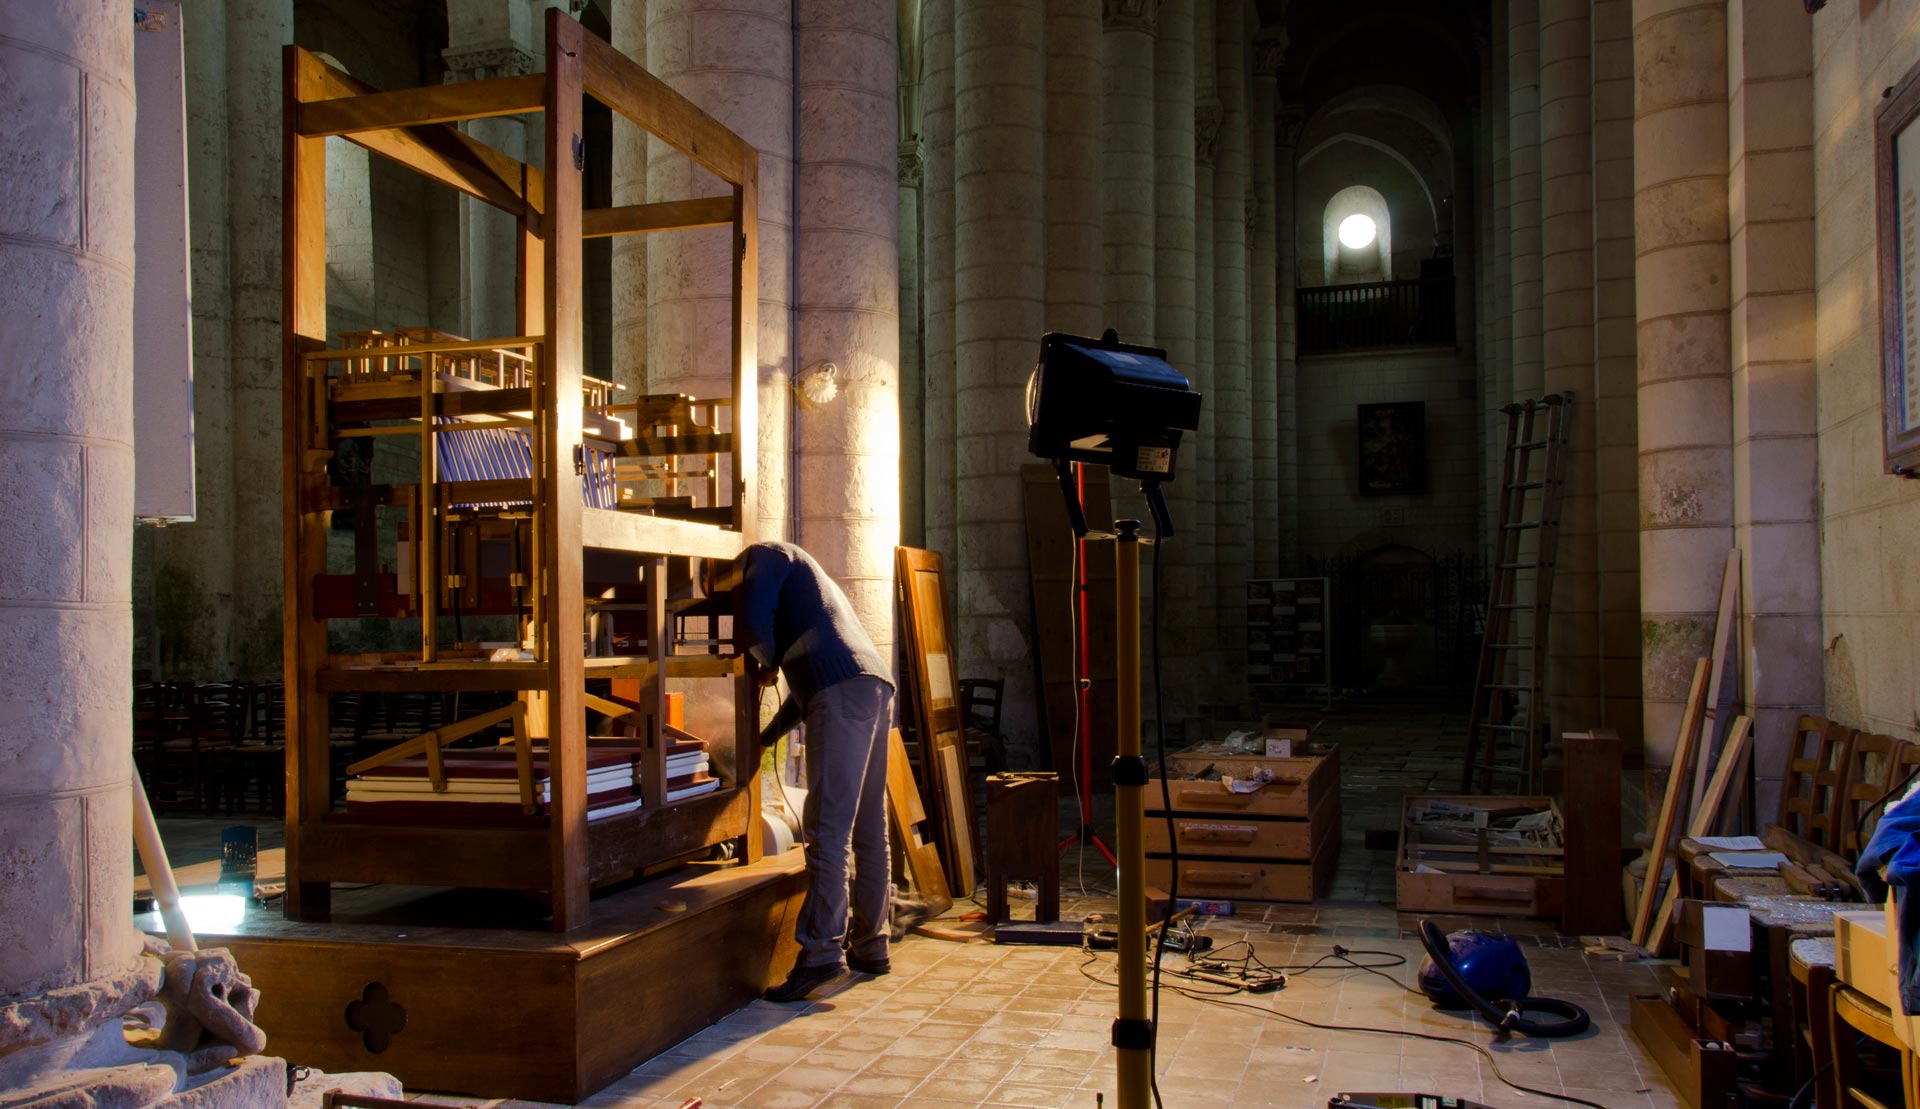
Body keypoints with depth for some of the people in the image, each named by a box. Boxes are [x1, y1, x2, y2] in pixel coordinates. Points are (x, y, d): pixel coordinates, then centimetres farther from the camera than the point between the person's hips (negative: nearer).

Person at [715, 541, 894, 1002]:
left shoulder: (765, 555, 11)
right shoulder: (799, 574, 37)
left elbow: (753, 619, -9)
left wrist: (764, 664, 10)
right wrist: (768, 735, 39)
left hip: (843, 689, -9)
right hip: (875, 686, 9)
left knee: (828, 828, -13)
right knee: (868, 831, 11)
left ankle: (821, 952, -16)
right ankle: (869, 946, 16)